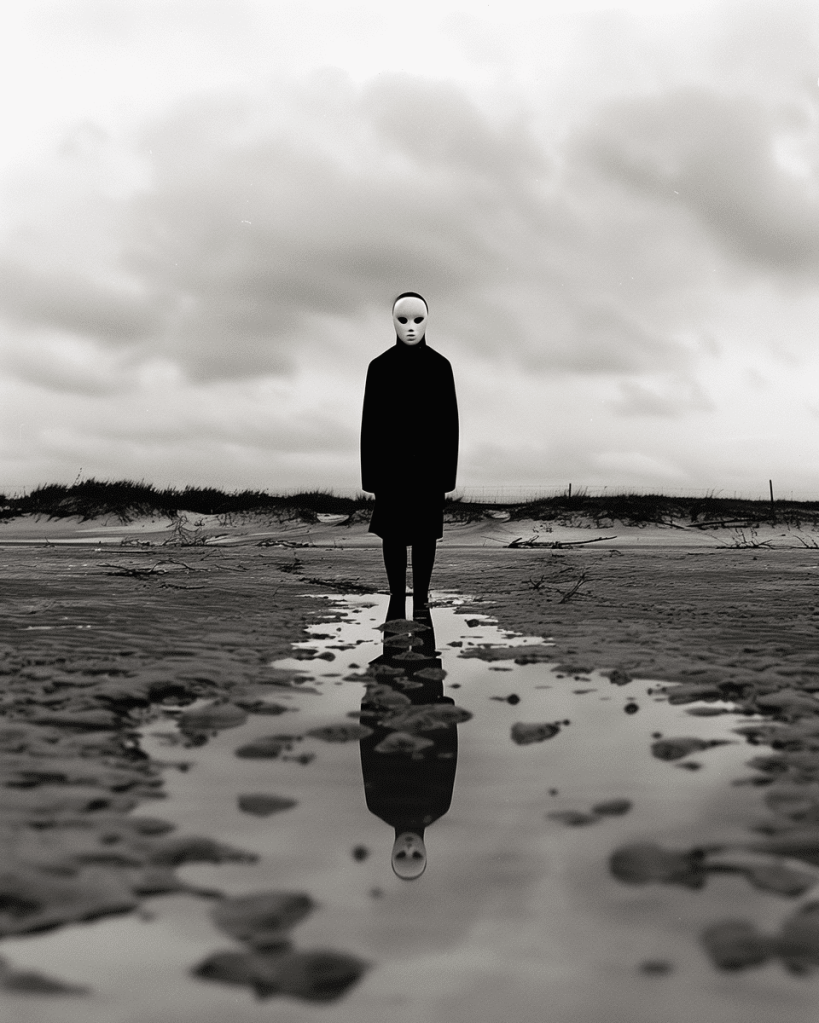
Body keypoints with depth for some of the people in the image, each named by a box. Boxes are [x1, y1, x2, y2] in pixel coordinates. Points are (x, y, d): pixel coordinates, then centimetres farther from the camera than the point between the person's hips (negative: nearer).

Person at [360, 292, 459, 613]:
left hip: (428, 463, 0)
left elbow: (450, 420, 1)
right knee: (393, 532, 3)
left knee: (425, 532, 5)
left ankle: (421, 598, 15)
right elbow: (370, 422, 0)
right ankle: (396, 599, 14)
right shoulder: (380, 367, -1)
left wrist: (448, 471, -3)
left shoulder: (440, 366, 0)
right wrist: (371, 473, -3)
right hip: (392, 462, 0)